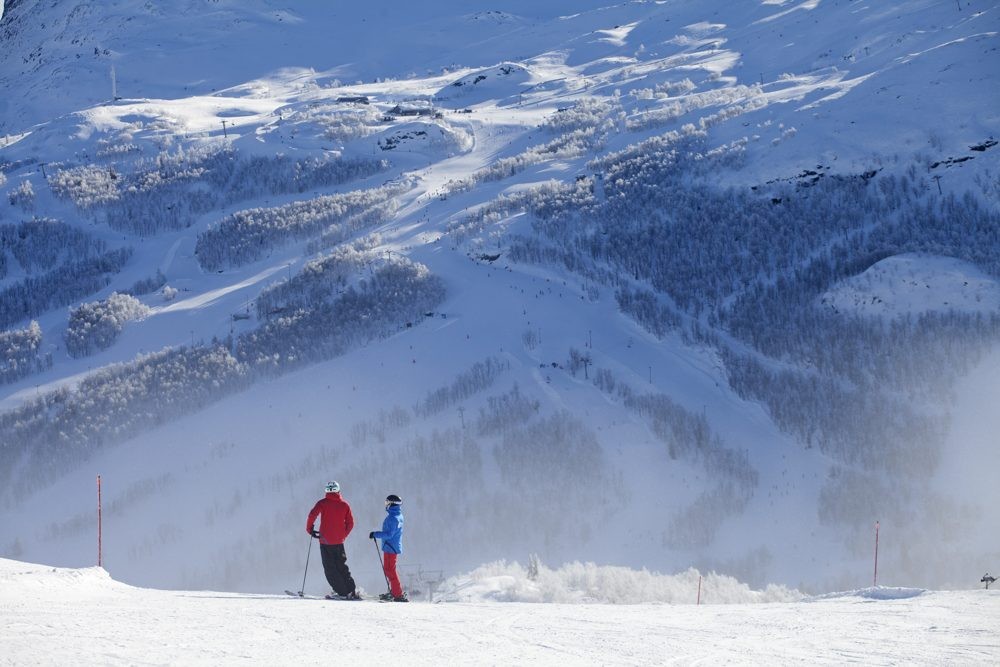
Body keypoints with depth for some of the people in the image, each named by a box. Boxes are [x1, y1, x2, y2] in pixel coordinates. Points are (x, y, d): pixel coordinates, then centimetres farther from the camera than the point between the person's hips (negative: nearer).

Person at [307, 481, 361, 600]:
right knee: (341, 567, 16)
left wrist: (309, 529, 0)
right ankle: (352, 591, 10)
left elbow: (312, 515, -16)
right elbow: (350, 524, 7)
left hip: (325, 541, -4)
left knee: (330, 568, 3)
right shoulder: (344, 505, 5)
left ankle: (342, 592, -3)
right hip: (339, 541, 4)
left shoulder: (323, 503, -4)